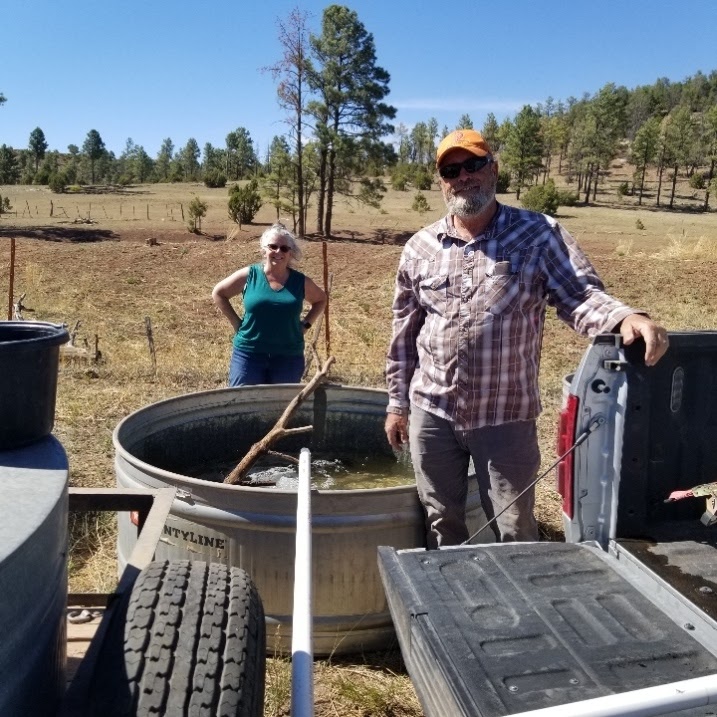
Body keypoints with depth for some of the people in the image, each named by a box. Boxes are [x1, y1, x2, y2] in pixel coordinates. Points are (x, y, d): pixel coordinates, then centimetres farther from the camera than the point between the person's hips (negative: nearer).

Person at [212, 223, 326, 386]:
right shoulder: (248, 275, -3)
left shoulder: (301, 282, 1)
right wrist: (236, 322, 0)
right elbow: (218, 293, 7)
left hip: (289, 357, 2)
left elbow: (320, 299, 19)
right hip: (249, 354, -1)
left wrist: (305, 324, 5)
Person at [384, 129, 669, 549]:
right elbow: (404, 332, 8)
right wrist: (397, 402, 11)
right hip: (431, 412, 3)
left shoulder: (539, 235, -5)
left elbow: (581, 295, -12)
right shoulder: (420, 248, 3)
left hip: (507, 416, -2)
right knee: (442, 524, 18)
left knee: (516, 532, 12)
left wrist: (627, 318, -35)